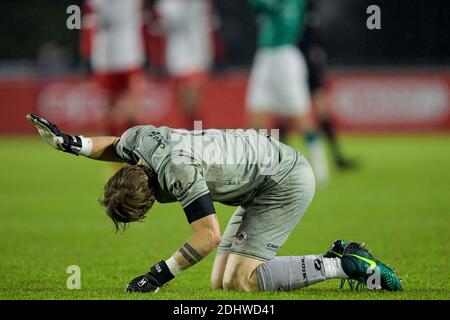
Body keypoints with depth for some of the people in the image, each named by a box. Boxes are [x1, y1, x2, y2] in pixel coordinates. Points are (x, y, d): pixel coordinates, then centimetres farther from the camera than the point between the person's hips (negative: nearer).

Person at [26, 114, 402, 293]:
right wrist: (72, 143, 4)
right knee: (220, 283, 5)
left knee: (239, 281, -19)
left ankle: (347, 265, -12)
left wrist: (159, 275, -28)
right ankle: (343, 259, 8)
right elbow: (115, 147, 19)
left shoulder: (179, 173, -32)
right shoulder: (139, 137, -7)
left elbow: (209, 235, -32)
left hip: (286, 183, -10)